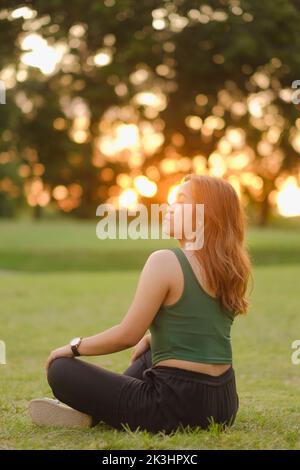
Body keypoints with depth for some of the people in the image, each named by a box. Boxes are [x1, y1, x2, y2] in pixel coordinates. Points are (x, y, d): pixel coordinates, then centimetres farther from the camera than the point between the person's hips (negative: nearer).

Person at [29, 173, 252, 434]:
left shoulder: (165, 261, -16)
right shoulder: (228, 267, 8)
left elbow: (128, 335, -14)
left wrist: (74, 348, 1)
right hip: (224, 405, 8)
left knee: (61, 370, 2)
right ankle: (98, 408, 30)